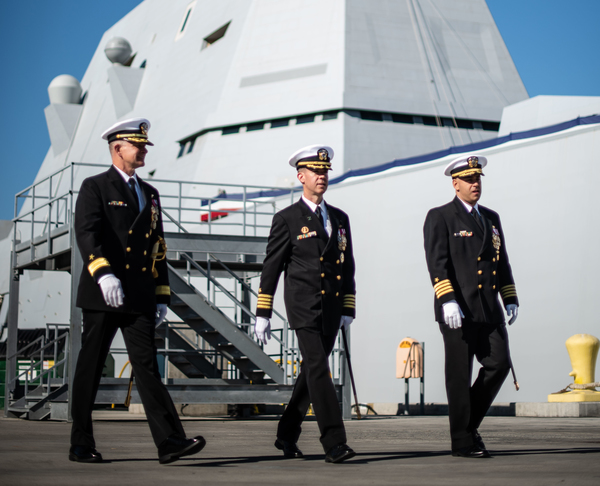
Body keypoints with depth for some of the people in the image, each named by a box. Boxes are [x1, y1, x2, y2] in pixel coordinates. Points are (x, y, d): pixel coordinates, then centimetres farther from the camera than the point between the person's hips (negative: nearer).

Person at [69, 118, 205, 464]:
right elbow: (86, 233, -15)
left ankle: (170, 442, -11)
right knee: (90, 370, 3)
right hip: (101, 295, -4)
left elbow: (159, 248, 21)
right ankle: (81, 445, 13)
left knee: (148, 367, -4)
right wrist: (103, 273, -31)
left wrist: (162, 296, 14)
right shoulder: (95, 188, 0)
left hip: (139, 299, 5)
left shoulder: (150, 194, 19)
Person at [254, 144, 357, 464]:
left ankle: (287, 435, 24)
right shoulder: (287, 219, 0)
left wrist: (348, 309, 10)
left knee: (311, 373, 10)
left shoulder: (340, 218, 15)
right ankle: (334, 444, -16)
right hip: (303, 308, -5)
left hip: (331, 311, 5)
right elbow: (271, 267, 0)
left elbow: (348, 267, 17)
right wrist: (262, 313, -3)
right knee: (319, 370, -14)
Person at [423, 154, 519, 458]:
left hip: (489, 310, 6)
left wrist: (510, 298, 13)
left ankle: (469, 422, 17)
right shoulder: (439, 218, 0)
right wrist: (447, 300, -21)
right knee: (459, 374, -2)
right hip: (458, 310, -6)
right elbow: (436, 262, -10)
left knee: (499, 364, -1)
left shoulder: (491, 218, 20)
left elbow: (502, 261, 23)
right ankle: (462, 441, 6)